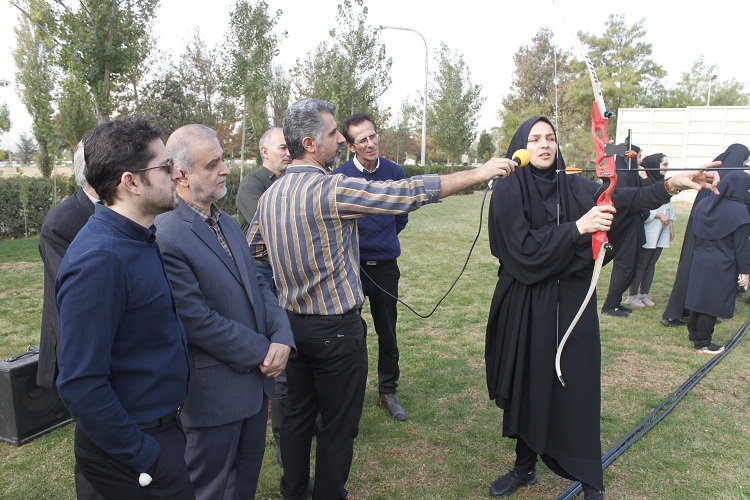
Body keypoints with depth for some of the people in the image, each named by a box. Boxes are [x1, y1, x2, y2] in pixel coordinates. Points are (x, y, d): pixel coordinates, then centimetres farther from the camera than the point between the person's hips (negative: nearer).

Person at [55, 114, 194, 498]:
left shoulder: (138, 238, 3)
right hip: (136, 443, -8)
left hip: (162, 423, 8)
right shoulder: (99, 260, -26)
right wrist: (144, 459, -19)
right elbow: (80, 385, -26)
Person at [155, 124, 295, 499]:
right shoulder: (166, 236, -21)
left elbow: (258, 284, 8)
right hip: (214, 393, -7)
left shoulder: (229, 225, 8)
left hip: (255, 380, 8)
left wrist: (282, 337, -8)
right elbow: (197, 320, -23)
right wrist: (262, 352, -15)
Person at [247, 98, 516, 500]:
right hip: (336, 330, -8)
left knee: (298, 414, 22)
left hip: (292, 324, 8)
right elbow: (410, 193, -20)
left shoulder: (271, 193, 3)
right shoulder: (332, 189, -21)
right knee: (338, 427, 10)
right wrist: (478, 174, -12)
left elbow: (251, 249, 15)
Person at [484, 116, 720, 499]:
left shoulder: (576, 187, 3)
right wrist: (577, 227, -23)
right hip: (526, 303, -2)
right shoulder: (508, 191, -6)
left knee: (577, 389, 4)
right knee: (528, 385, 9)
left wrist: (669, 186, -29)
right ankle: (525, 467, 29)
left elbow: (624, 199, -13)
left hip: (572, 301, 2)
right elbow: (522, 247, -18)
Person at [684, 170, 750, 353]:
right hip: (722, 268, -6)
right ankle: (702, 343, 10)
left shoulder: (703, 204, 3)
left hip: (699, 262, 6)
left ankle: (693, 332, 31)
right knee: (713, 303, 2)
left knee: (699, 297, 18)